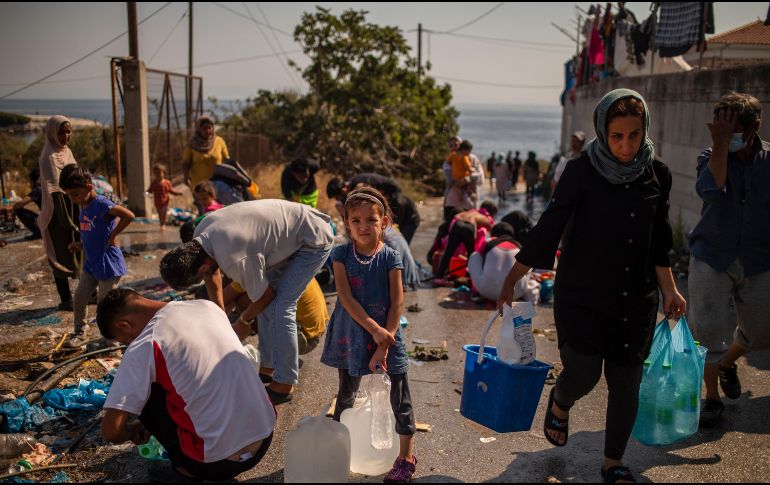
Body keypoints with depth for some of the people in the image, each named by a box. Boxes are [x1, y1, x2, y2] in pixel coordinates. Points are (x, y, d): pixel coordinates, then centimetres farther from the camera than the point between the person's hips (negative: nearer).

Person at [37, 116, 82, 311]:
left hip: (74, 208, 8)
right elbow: (54, 190, -21)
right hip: (59, 213, -8)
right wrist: (66, 220, -25)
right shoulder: (49, 157, -16)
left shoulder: (67, 151, 10)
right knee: (62, 255, 0)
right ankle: (66, 300, 9)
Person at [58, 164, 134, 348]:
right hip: (91, 263, 9)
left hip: (108, 264, -9)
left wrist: (113, 235, -22)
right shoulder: (83, 207, 9)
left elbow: (129, 215, -32)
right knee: (79, 297, 12)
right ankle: (80, 331, 30)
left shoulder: (101, 204, -20)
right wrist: (81, 245, 4)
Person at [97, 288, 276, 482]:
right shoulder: (207, 305, 7)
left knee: (145, 393, 11)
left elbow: (111, 431, -10)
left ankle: (186, 464, 12)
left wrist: (133, 431, 13)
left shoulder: (143, 346, -11)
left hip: (216, 464, -6)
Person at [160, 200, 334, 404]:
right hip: (292, 235, 9)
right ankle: (269, 366, 24)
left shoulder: (234, 259, -34)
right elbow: (212, 274, 13)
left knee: (279, 307, -13)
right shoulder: (201, 233, -8)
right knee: (268, 303, 11)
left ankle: (284, 384, -4)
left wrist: (244, 320, 4)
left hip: (314, 240, -9)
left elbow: (264, 295, -16)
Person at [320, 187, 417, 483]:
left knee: (400, 400, 3)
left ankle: (406, 457, 18)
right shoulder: (342, 255, -6)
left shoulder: (390, 258, -9)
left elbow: (397, 303, -10)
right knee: (346, 397, 19)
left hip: (386, 336, -1)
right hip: (351, 335, 2)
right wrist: (374, 329, -21)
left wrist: (384, 344, -16)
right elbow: (346, 298, -14)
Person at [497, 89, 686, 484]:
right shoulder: (582, 171, -11)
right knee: (583, 374, -11)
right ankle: (560, 403, 27)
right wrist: (511, 280, -11)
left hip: (637, 299, 4)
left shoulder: (657, 173, 1)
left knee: (626, 382, 7)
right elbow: (548, 227, -10)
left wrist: (669, 289, 13)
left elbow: (658, 239, 12)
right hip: (582, 294, -4)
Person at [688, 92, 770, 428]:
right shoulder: (712, 157, -5)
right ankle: (711, 397, 16)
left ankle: (727, 364, 46)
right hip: (711, 258, -2)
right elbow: (709, 189, -27)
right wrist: (720, 144, -26)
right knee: (711, 331, -4)